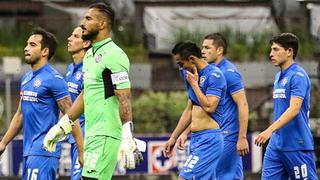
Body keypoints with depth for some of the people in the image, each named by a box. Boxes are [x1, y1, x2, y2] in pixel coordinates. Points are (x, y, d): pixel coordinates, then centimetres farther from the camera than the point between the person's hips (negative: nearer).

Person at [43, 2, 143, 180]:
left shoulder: (114, 55, -13)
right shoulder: (90, 55, 17)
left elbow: (124, 99, -18)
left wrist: (127, 139, -25)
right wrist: (62, 126, 28)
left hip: (106, 136, -10)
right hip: (91, 135, 10)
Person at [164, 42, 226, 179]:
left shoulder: (214, 75, -12)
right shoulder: (193, 76, 15)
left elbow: (209, 107, -21)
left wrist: (194, 84, -11)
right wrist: (173, 137, 22)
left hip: (209, 140, -9)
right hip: (196, 138, 9)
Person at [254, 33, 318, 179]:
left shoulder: (298, 76, -13)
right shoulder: (279, 77, 16)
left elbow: (294, 109, -24)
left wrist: (270, 130, -32)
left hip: (296, 145, -9)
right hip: (276, 144, 9)